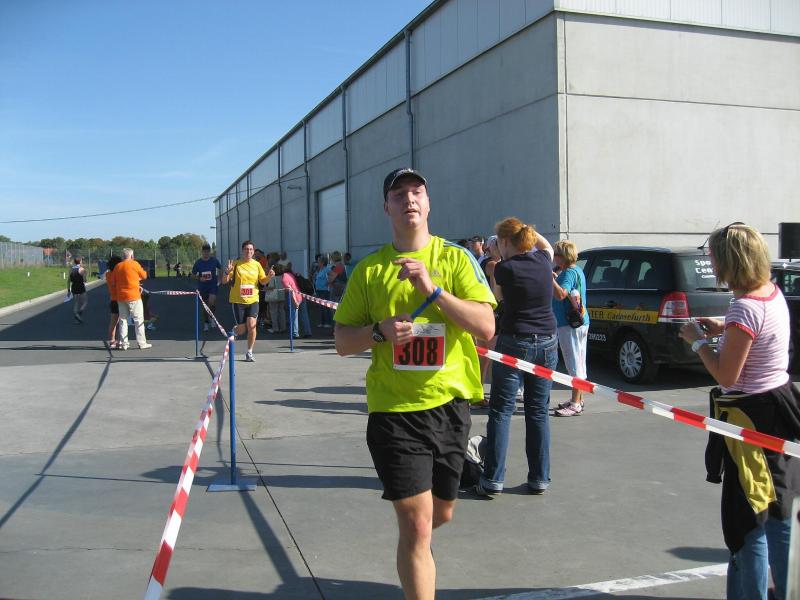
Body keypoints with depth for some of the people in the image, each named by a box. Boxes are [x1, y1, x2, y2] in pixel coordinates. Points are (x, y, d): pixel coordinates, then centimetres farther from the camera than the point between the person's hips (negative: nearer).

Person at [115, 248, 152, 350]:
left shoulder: (117, 267, 8)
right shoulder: (134, 264, -6)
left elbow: (114, 282, 11)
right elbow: (144, 276, 3)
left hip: (120, 297, 5)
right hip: (133, 296, -5)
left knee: (123, 320, 10)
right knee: (139, 320, 2)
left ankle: (123, 344, 8)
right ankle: (142, 343, 2)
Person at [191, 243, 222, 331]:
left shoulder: (214, 260, -3)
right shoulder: (198, 262, -4)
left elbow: (220, 268, 15)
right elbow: (193, 275, 3)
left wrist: (219, 279, 5)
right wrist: (199, 278, -16)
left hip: (213, 285, -1)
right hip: (202, 287, 1)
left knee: (212, 303, -20)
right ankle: (205, 323, 25)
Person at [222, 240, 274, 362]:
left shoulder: (257, 265, 6)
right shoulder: (236, 264, -4)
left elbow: (263, 281, 14)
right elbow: (224, 281, -4)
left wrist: (269, 276, -8)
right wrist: (227, 272, -25)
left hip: (252, 300, 2)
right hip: (237, 300, -2)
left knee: (251, 325, -14)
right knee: (242, 328, 2)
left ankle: (249, 353, 1)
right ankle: (233, 332, 41)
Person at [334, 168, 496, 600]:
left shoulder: (456, 259, -1)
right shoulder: (369, 269, 2)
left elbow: (486, 327, -11)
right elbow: (342, 341, 4)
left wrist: (432, 289, -21)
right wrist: (380, 331, -16)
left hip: (449, 403, 2)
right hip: (393, 408, -2)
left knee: (441, 513, 20)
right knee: (417, 524, -6)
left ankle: (411, 548, 53)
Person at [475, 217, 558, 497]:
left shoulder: (504, 268, -12)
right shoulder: (543, 261, 2)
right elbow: (547, 246, 28)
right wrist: (527, 230, 22)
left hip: (513, 343, -5)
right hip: (547, 344, 5)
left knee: (501, 411, 1)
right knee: (538, 412, 11)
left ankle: (493, 480, 1)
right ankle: (539, 479, 15)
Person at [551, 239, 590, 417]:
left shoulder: (569, 273, -16)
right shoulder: (577, 270, 16)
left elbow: (560, 295, -31)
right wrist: (555, 278, 14)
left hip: (570, 324, -11)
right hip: (581, 322, 11)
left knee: (574, 365, -8)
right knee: (579, 364, 16)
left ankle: (575, 404, -5)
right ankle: (578, 399, 26)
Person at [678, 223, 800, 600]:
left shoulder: (744, 307, -23)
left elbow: (726, 375, -21)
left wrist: (698, 341, -8)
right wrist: (723, 329, 10)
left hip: (752, 419, -10)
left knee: (748, 521, 1)